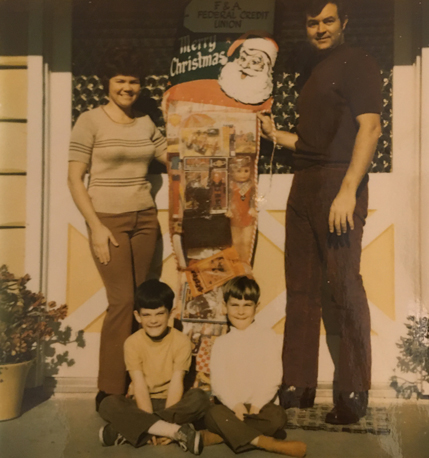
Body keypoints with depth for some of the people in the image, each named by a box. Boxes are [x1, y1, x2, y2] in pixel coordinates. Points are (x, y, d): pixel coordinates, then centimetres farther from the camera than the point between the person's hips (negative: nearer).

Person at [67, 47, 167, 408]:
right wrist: (96, 227, -13)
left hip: (145, 219, 5)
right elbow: (75, 179, -7)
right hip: (108, 220, -5)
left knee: (139, 302, 4)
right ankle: (111, 390, 5)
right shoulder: (90, 121, -4)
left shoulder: (146, 123, 11)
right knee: (123, 301, -9)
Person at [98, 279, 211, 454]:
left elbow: (176, 384, -16)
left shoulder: (181, 341, -11)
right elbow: (140, 386, -15)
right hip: (143, 404, 0)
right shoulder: (132, 343, -9)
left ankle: (127, 430, -27)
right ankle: (177, 431, -32)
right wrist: (161, 425, -24)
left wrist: (149, 425, -24)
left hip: (172, 404, 0)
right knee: (108, 404, -27)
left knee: (199, 398, -29)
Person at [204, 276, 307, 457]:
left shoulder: (268, 337, 4)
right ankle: (267, 442, -33)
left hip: (260, 406, -1)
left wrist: (256, 405, -17)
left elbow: (273, 378, -4)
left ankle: (225, 434, -27)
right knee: (213, 415, -31)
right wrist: (236, 406, -20)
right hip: (230, 406, 1)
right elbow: (218, 381, -3)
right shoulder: (221, 343, 8)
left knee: (278, 416, -31)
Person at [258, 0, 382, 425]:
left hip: (338, 182, -8)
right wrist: (275, 135, 20)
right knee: (301, 289, 6)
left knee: (344, 288, -6)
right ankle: (297, 387, 15)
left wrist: (348, 190, -20)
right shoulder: (315, 73, 24)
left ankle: (353, 394, 6)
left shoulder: (357, 63, 1)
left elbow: (370, 127, -11)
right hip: (304, 185, 8)